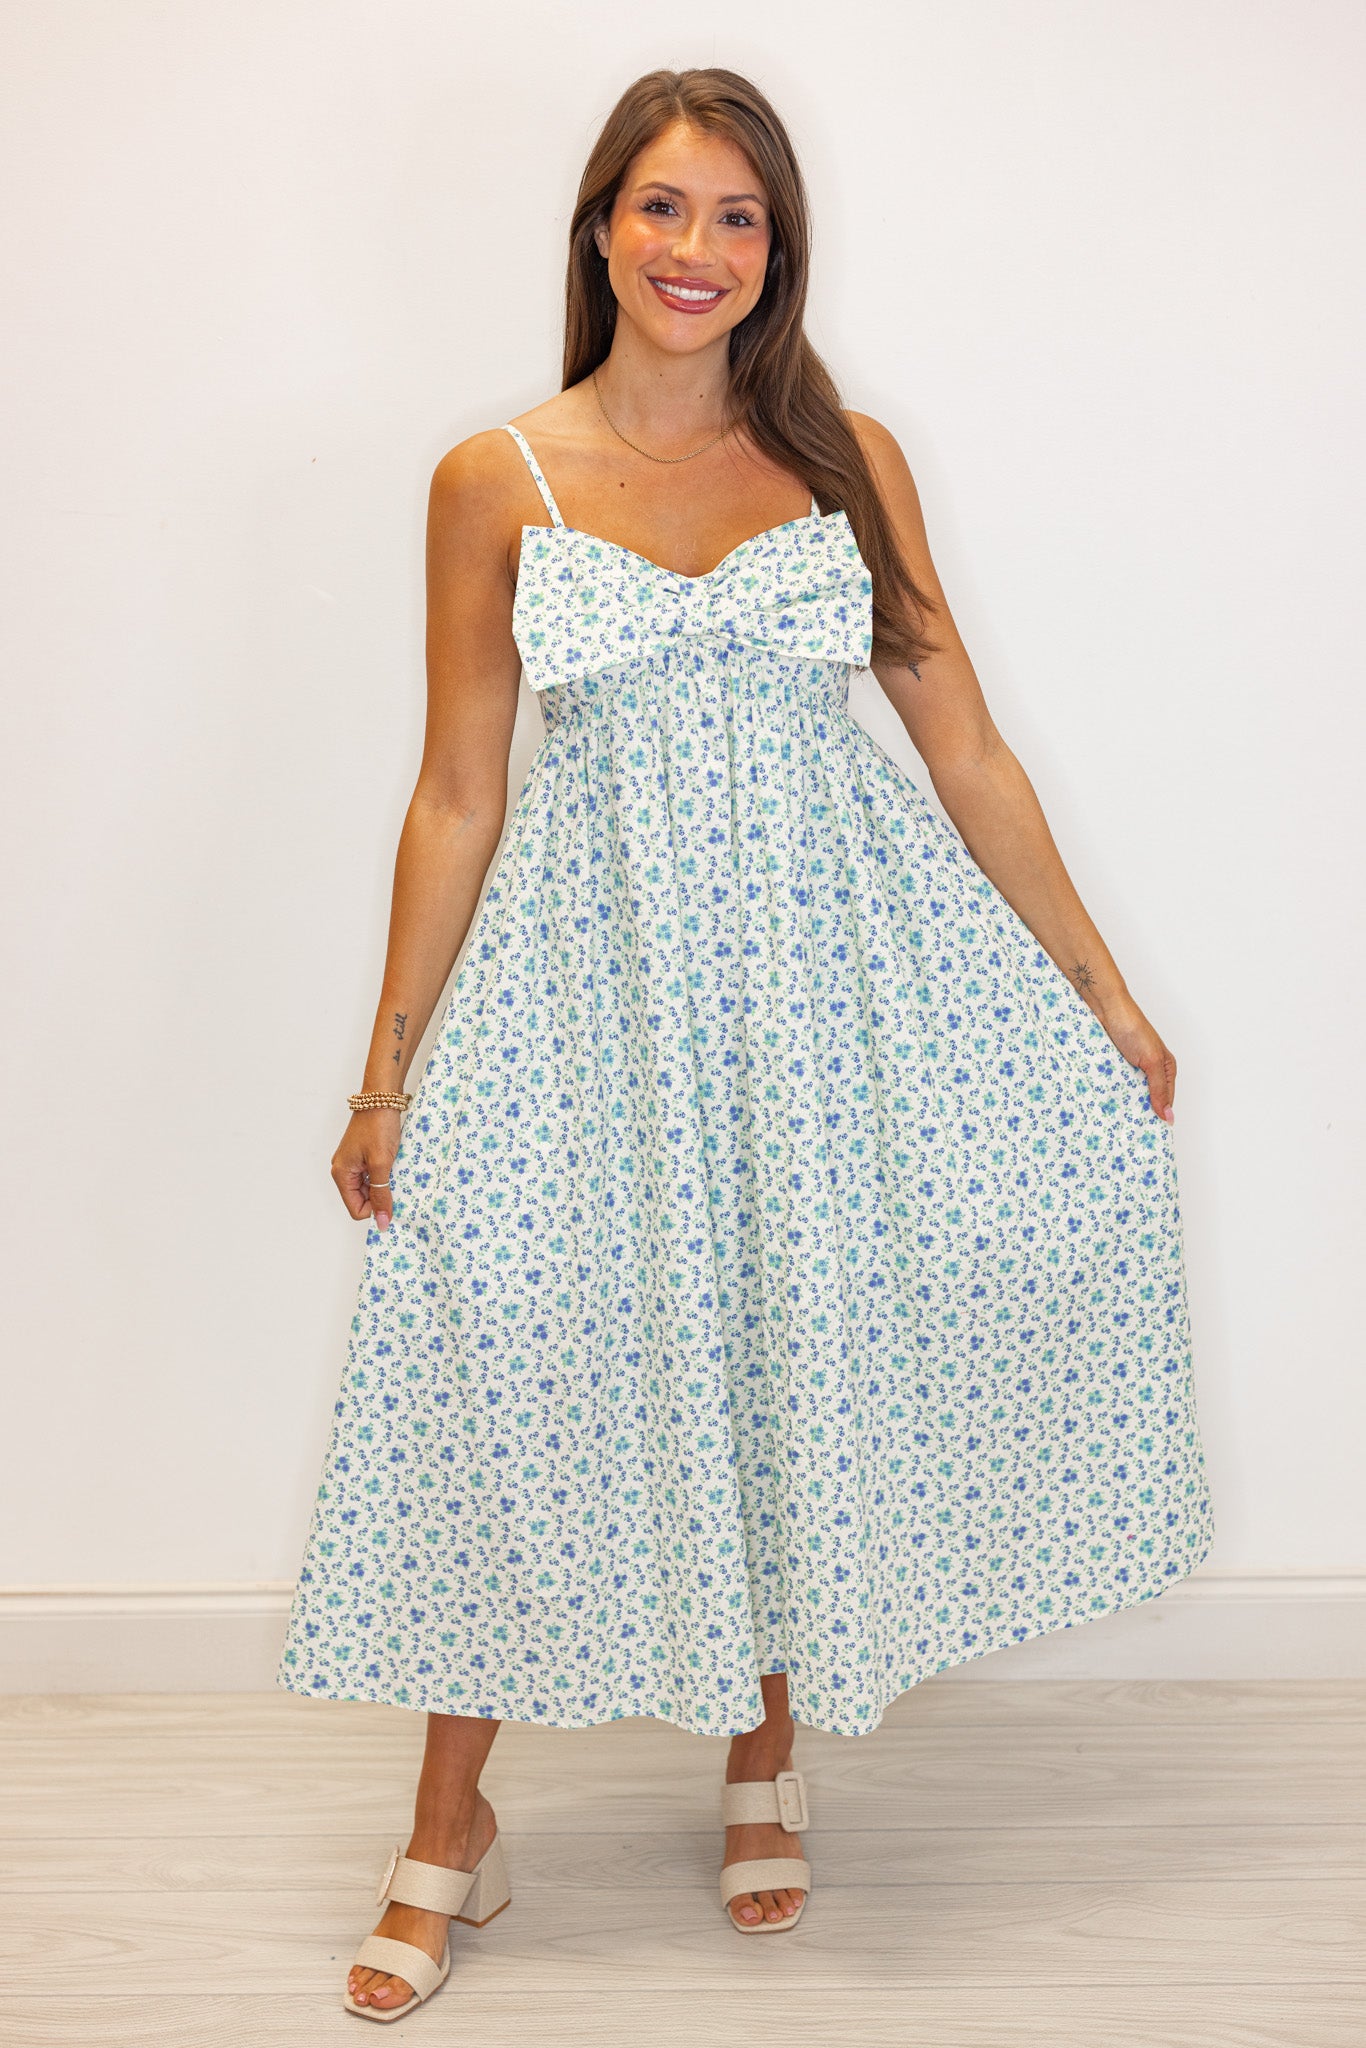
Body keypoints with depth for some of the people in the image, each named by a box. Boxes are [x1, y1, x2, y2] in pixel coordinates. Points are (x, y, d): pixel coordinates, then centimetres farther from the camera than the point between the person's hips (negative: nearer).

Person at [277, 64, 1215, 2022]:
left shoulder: (846, 459, 3)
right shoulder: (496, 482, 1)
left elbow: (967, 749, 6)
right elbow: (458, 798, 3)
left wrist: (1104, 993, 7)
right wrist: (387, 1069, 3)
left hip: (826, 957, 1)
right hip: (589, 964, -1)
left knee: (804, 1354, 5)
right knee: (520, 1363, -1)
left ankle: (764, 1757, 29)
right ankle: (450, 1829, 16)